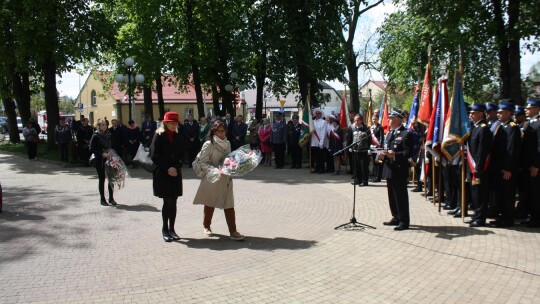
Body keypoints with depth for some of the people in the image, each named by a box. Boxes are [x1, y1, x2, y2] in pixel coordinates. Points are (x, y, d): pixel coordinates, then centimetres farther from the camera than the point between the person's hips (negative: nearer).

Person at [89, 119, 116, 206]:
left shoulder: (108, 135, 11)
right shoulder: (96, 136, -6)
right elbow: (92, 149, -10)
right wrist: (102, 154, -20)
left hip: (109, 159, 5)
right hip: (100, 160, -5)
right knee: (102, 179, 1)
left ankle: (111, 198, 14)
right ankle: (102, 199, 10)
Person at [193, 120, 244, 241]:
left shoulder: (227, 143, 7)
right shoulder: (208, 144, -11)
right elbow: (203, 163, -14)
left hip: (226, 179, 4)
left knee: (229, 205, -1)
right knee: (210, 204, 12)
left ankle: (233, 231, 0)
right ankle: (206, 226, 32)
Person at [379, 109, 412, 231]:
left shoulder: (406, 134, -11)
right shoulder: (389, 133, 16)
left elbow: (408, 152, -16)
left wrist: (395, 155, -28)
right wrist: (383, 154, 3)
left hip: (399, 171, -8)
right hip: (389, 170, 9)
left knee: (401, 196, -2)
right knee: (392, 196, 15)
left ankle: (404, 221, 6)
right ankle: (396, 218, 27)